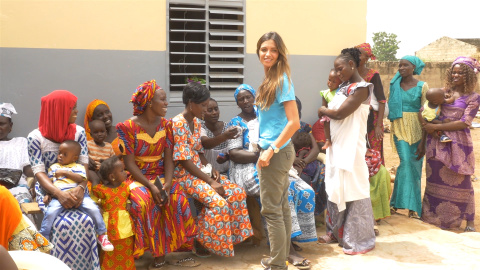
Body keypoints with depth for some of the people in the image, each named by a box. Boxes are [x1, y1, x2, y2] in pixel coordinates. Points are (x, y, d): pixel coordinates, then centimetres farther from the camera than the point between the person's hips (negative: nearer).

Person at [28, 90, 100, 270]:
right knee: (65, 223, -30)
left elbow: (84, 165, -2)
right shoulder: (36, 137, -6)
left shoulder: (78, 132, 3)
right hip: (49, 190, -2)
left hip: (74, 189, 2)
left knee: (86, 221, -26)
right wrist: (59, 194, -28)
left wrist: (80, 188, -22)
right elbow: (39, 173, -10)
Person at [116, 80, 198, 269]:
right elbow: (129, 163, -13)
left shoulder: (166, 125, 4)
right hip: (137, 177, -3)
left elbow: (168, 158, -1)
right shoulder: (128, 127, -10)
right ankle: (158, 253, -20)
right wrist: (150, 186, -24)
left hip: (161, 175, 4)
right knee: (143, 202, -34)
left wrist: (168, 183, -19)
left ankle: (181, 249, -12)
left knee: (178, 198, -25)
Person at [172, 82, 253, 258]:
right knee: (218, 202, -26)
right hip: (185, 175, -9)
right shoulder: (178, 124, -18)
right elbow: (184, 161, -21)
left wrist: (211, 169, -3)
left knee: (238, 192, -4)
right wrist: (209, 181, -21)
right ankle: (199, 242, -6)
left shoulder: (196, 122, 10)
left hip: (200, 170, 9)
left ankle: (231, 236, 9)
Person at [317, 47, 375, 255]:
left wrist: (322, 110, 0)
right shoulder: (344, 87, 14)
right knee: (335, 188, 13)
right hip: (337, 146, 9)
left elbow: (339, 113, -18)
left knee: (352, 190, -2)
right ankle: (336, 232, 27)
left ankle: (360, 240, 10)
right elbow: (333, 113, 12)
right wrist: (329, 137, -1)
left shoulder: (361, 88, -12)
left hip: (351, 148, -9)